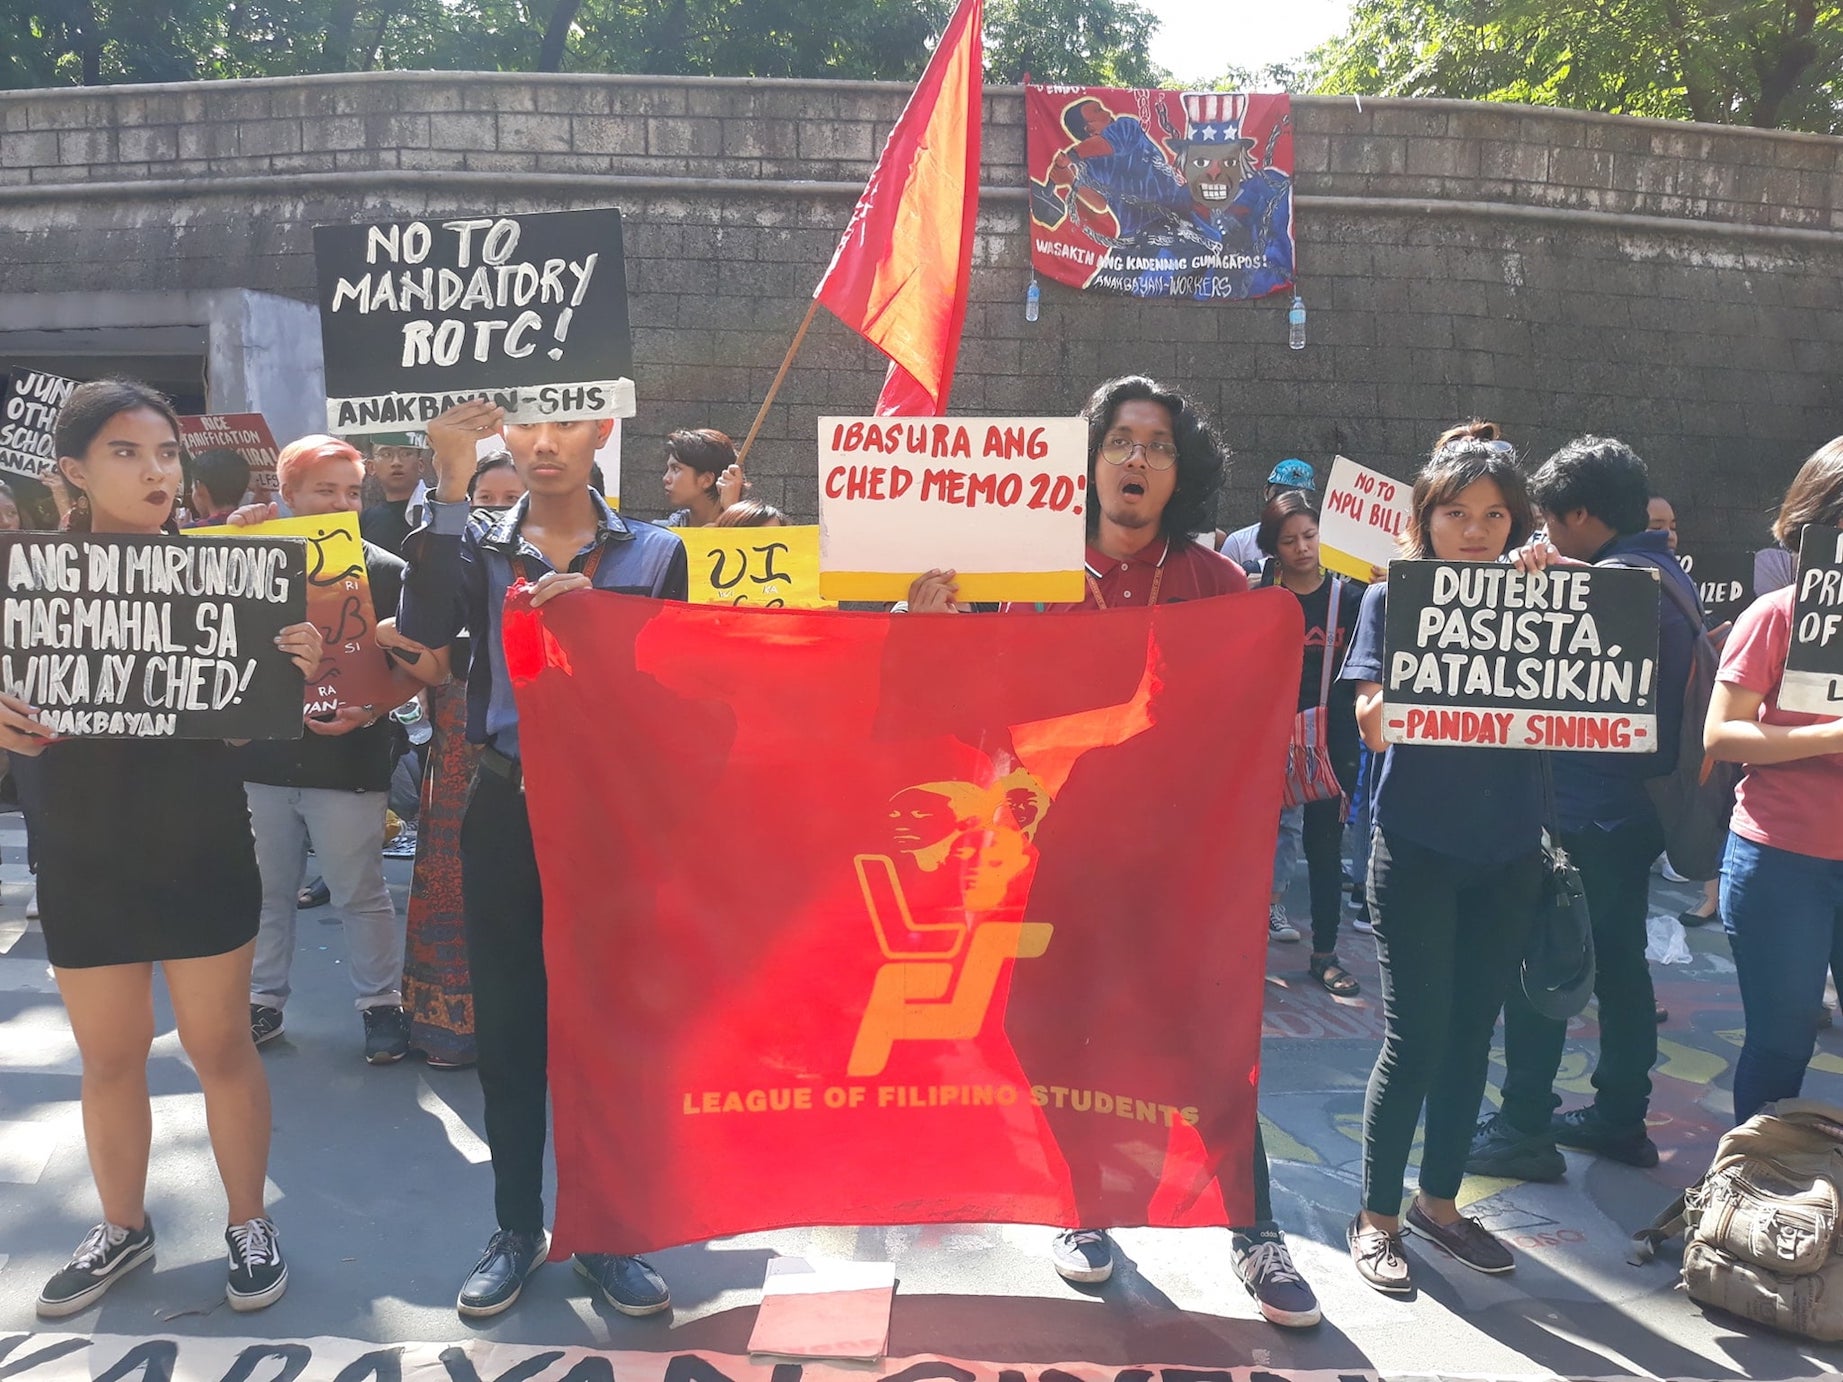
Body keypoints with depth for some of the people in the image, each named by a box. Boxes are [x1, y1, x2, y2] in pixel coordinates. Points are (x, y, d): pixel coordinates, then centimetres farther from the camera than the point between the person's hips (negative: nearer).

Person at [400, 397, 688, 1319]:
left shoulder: (653, 553, 3)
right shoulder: (478, 544, 5)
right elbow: (424, 628, -15)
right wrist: (451, 489, -20)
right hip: (506, 810, 1)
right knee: (507, 1026, 9)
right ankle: (518, 1227, 26)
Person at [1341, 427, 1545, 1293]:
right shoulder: (1393, 599, -1)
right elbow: (1375, 724, -10)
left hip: (1507, 853, 4)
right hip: (1418, 847, -4)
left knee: (1471, 1032, 12)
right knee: (1415, 1036, -3)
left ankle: (1439, 1200, 29)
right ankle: (1376, 1217, 14)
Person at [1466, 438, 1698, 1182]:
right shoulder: (1669, 576, 13)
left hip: (1580, 813, -10)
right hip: (1632, 808, 10)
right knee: (1619, 961, 17)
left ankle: (1525, 1128, 6)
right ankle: (1620, 1115, 29)